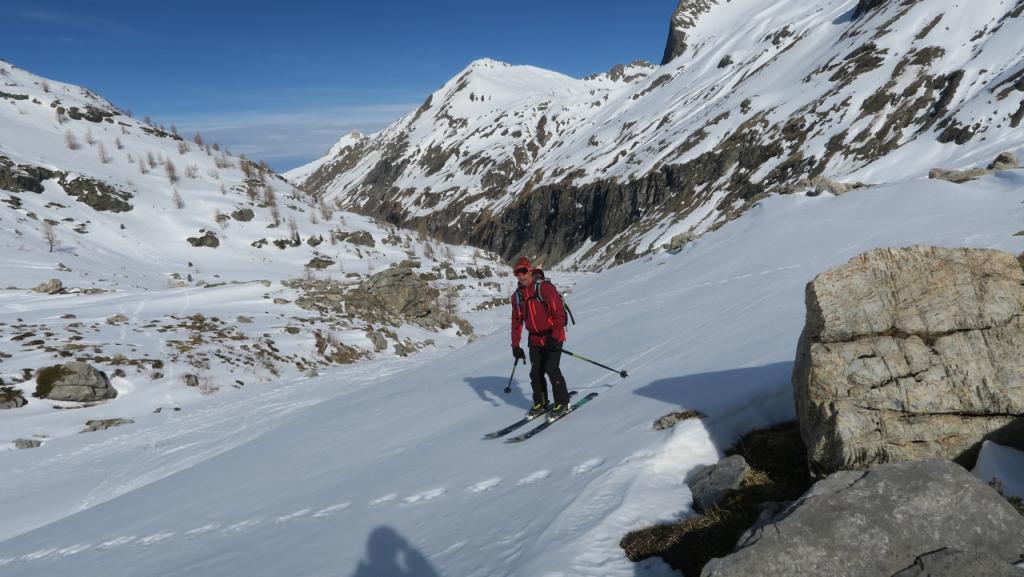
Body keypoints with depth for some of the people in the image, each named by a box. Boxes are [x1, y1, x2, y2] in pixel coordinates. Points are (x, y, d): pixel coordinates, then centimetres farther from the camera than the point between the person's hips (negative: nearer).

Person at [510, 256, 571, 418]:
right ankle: (540, 403, 21)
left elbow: (559, 313, -18)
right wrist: (515, 345, 5)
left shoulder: (545, 288, -15)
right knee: (536, 372, 4)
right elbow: (516, 321, 11)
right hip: (535, 339, 6)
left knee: (551, 369, -12)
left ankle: (562, 402, 4)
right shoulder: (517, 295, 4)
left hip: (553, 337, -6)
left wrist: (555, 337, -24)